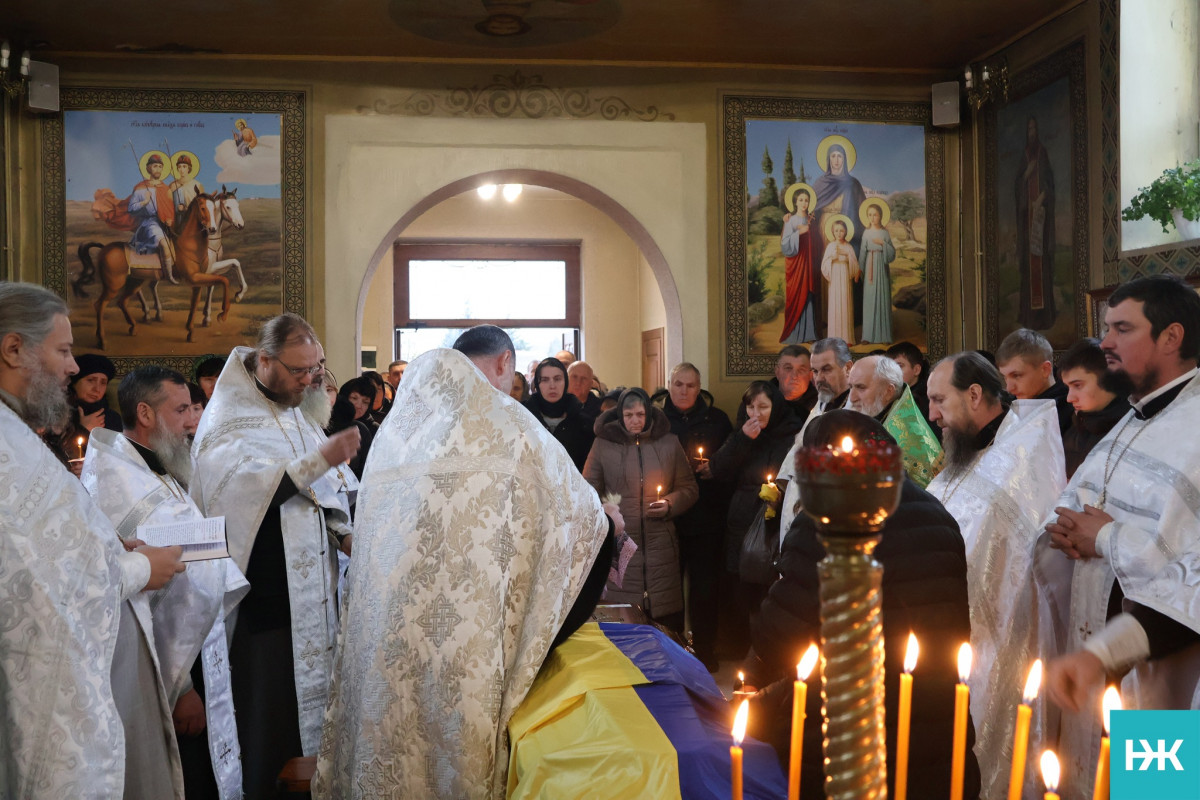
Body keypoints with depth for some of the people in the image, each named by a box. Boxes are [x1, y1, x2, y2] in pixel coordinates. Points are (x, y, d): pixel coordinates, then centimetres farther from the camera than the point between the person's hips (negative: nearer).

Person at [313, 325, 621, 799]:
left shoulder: (399, 426, 9)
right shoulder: (506, 424, -6)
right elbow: (570, 501, 4)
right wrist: (606, 519, 26)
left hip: (388, 614, 5)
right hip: (464, 616, -5)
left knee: (396, 709, 14)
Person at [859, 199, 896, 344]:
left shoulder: (885, 233, 2)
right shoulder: (866, 232, 6)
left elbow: (892, 253, 0)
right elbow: (862, 252, 7)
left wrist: (883, 243, -14)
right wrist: (860, 269, 3)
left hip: (881, 266, -1)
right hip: (870, 266, 1)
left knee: (882, 298, -2)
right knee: (869, 299, -1)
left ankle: (883, 335, 0)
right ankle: (868, 335, 2)